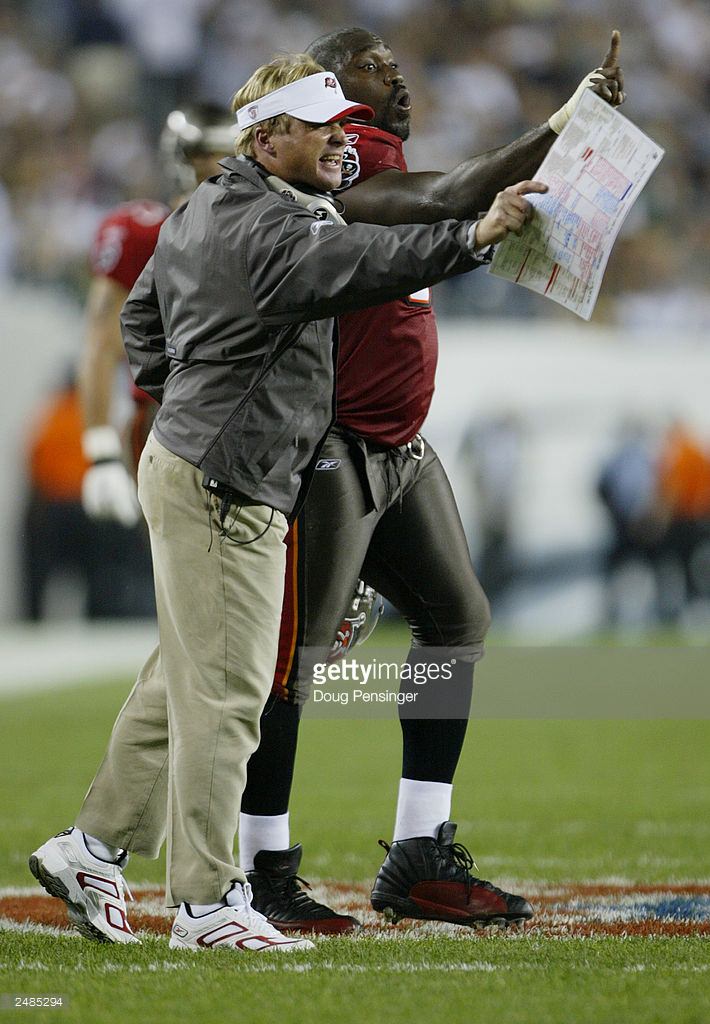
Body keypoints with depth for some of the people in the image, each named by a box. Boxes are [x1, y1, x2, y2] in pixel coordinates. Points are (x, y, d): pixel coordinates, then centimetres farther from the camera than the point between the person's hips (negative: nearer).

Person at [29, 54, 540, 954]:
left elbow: (143, 311, 27)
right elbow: (363, 262, -37)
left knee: (182, 677, 18)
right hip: (223, 483, -11)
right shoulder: (267, 231, -20)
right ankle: (205, 904, -5)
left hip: (185, 463, 11)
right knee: (223, 692, -8)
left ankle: (93, 848, 24)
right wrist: (473, 238, -46)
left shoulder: (200, 212, 14)